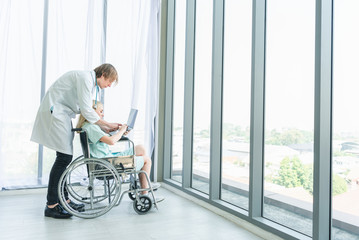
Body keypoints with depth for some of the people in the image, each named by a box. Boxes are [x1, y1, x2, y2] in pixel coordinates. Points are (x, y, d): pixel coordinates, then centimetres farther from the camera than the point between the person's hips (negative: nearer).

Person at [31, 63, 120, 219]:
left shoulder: (92, 84, 14)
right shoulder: (85, 78, -17)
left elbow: (90, 110, 13)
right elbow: (86, 111, -22)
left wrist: (105, 129, 4)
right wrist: (108, 124, -13)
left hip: (62, 115, 10)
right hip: (53, 112, -10)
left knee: (65, 157, 8)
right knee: (64, 157, -11)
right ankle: (51, 205, -3)